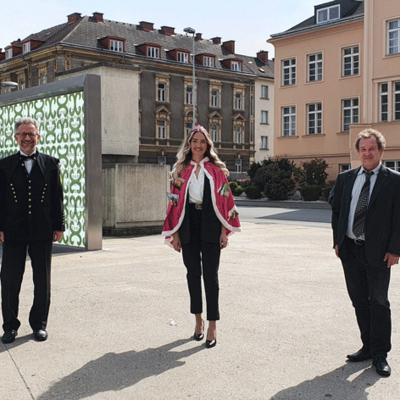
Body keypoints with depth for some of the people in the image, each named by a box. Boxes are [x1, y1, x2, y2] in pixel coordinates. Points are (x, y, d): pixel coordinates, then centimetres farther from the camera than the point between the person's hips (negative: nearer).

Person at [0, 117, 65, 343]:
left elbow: (58, 197, 6)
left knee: (42, 281, 7)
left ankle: (39, 324, 21)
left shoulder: (50, 164, 6)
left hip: (42, 232, 0)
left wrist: (59, 226, 1)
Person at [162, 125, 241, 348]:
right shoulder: (181, 171, 9)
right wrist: (175, 233, 2)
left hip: (210, 227, -2)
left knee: (210, 275, -3)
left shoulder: (216, 170, 5)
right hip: (188, 227, 2)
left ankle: (213, 326, 2)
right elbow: (176, 202, 7)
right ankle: (198, 319, 22)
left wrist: (225, 231, -6)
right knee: (193, 273, 9)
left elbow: (224, 201, 1)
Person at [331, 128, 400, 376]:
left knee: (379, 302, 4)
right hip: (349, 249, 4)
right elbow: (337, 211, 12)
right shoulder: (345, 178, 8)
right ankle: (368, 347, 26)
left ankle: (380, 354, 16)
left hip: (378, 252, -4)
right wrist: (338, 241, 5)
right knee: (359, 300, 13)